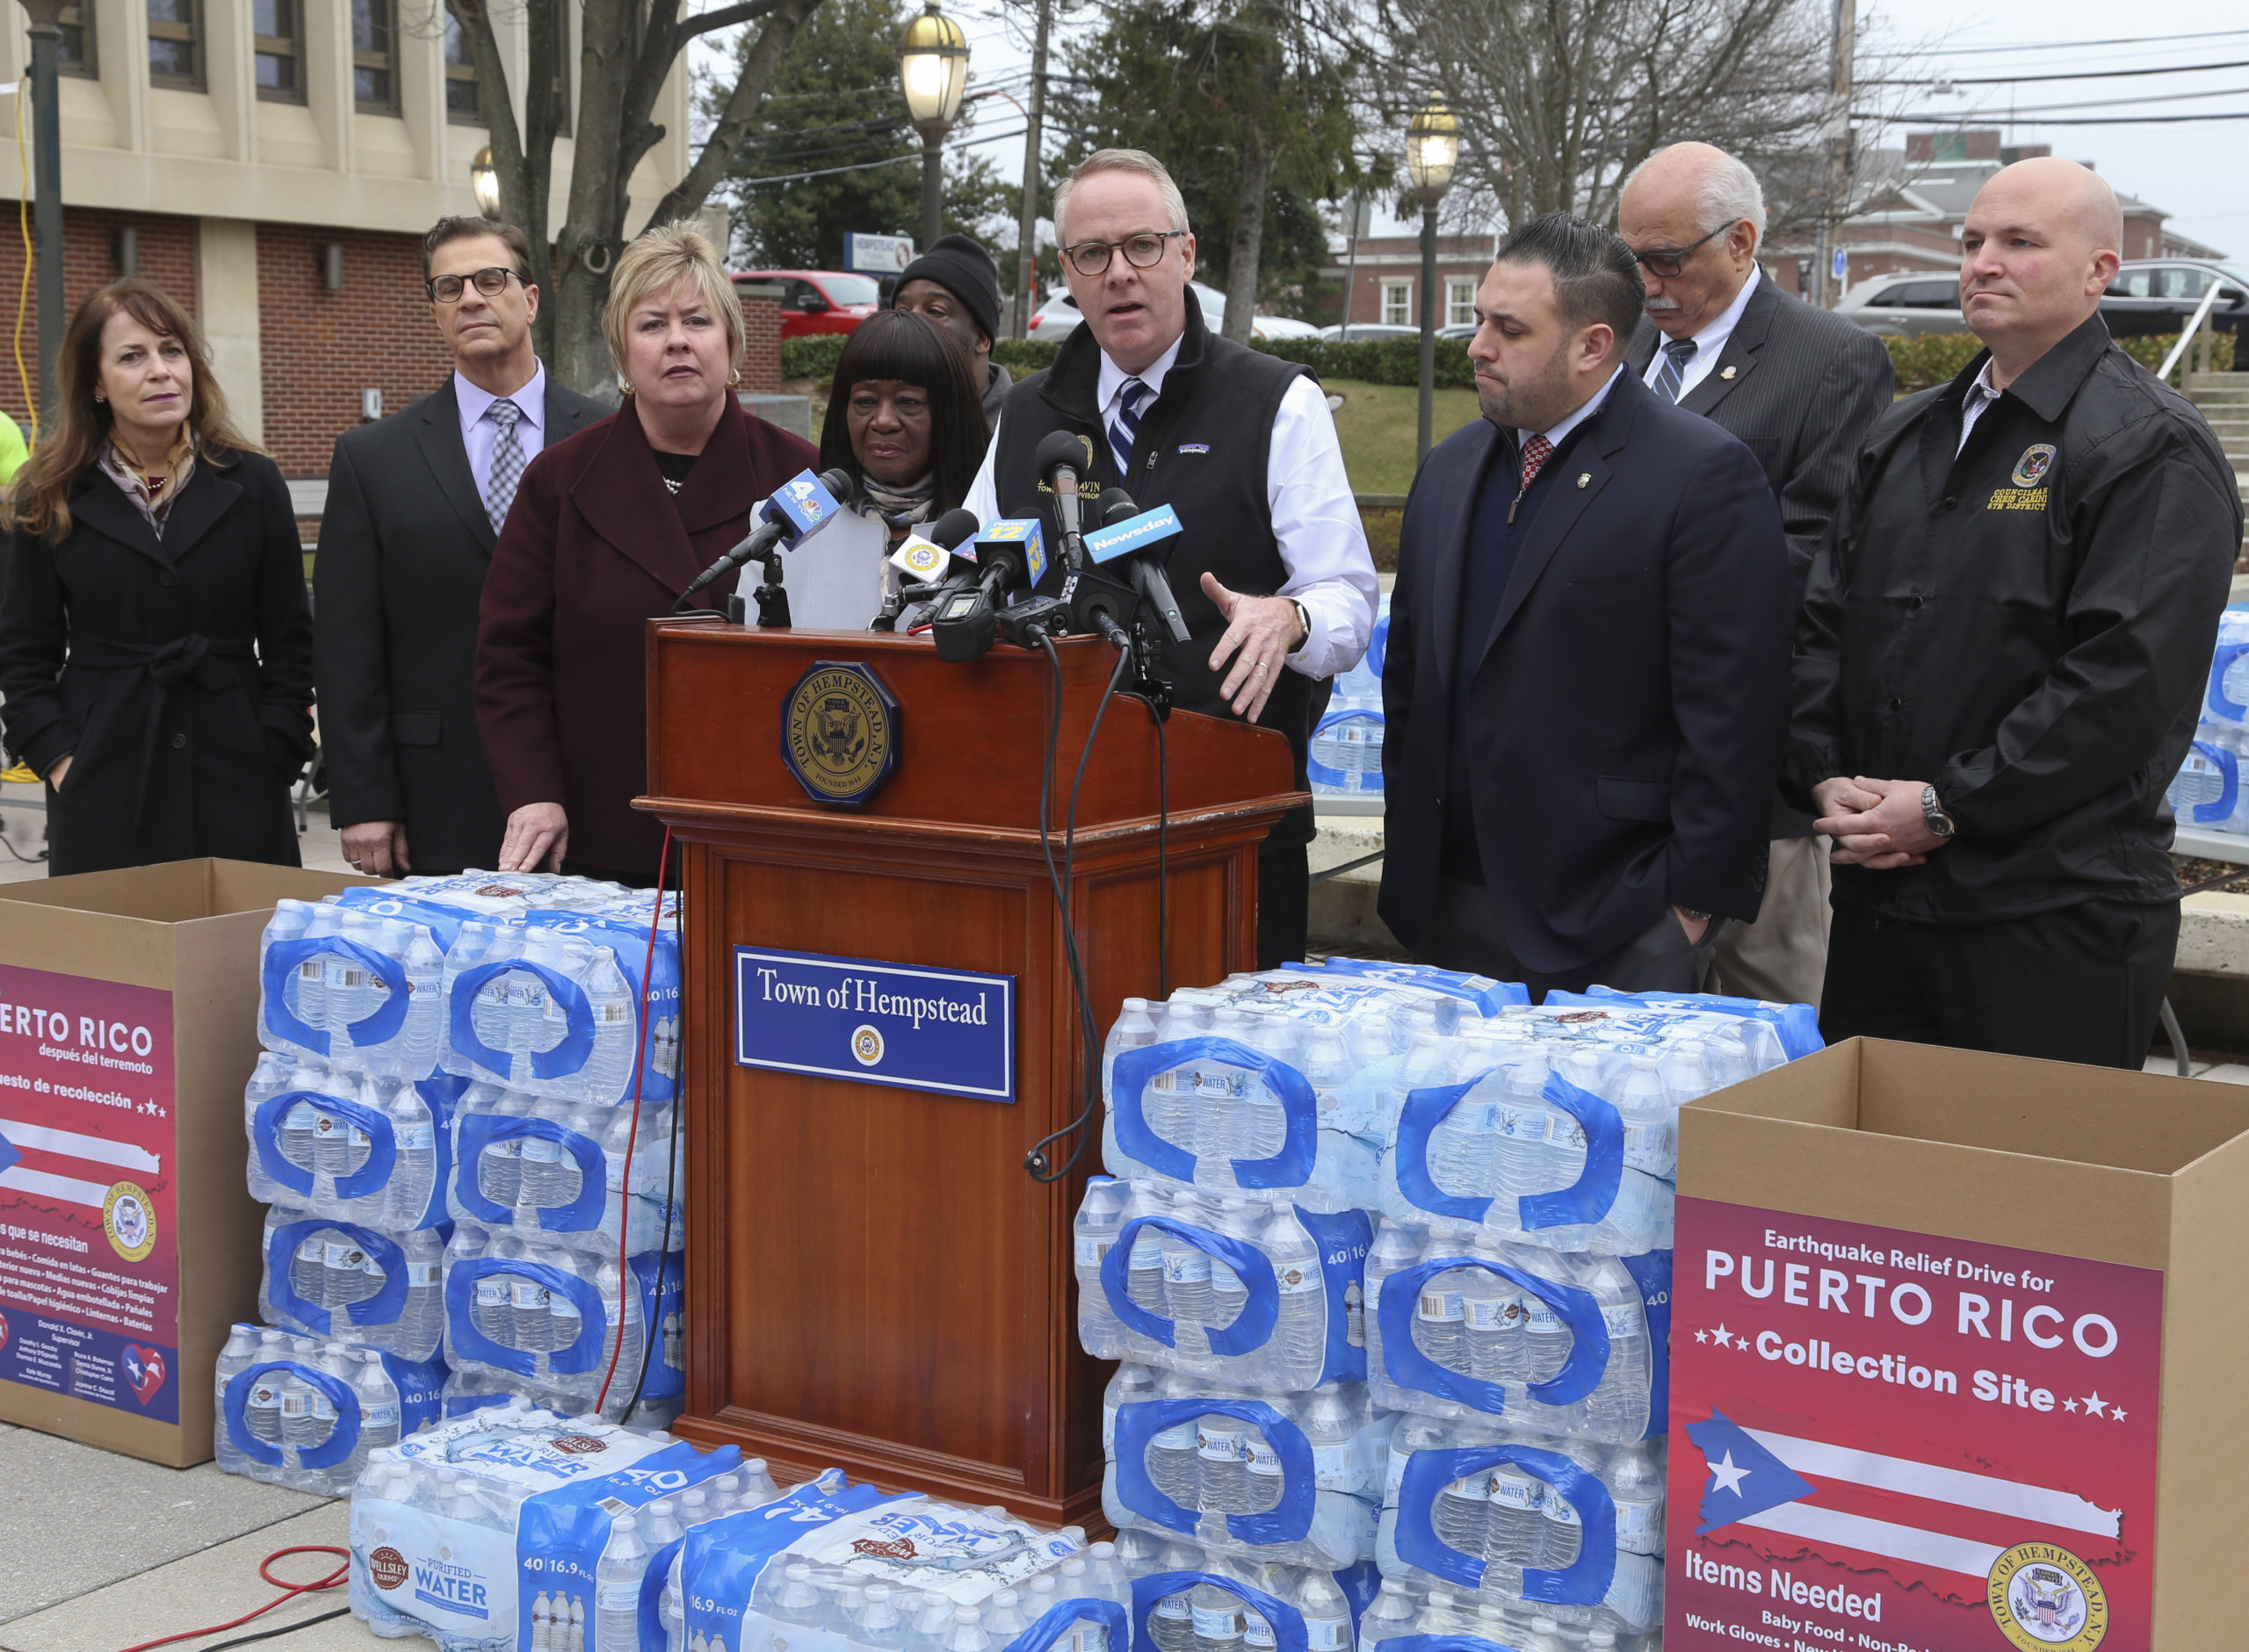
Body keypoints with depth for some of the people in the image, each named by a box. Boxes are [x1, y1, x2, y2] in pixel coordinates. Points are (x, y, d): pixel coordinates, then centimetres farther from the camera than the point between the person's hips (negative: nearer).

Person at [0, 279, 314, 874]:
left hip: (234, 788, 0)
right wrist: (59, 761, -4)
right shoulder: (52, 500, 5)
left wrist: (274, 757, -4)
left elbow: (289, 645, 5)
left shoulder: (251, 484, 5)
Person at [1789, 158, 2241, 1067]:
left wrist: (1946, 807, -16)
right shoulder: (1902, 437, 17)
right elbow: (1825, 623, 16)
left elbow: (2126, 676, -17)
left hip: (2054, 915, -7)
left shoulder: (2153, 448, -8)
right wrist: (1825, 776, -1)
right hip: (1877, 891, 7)